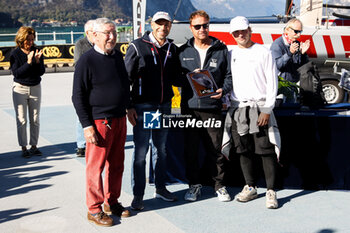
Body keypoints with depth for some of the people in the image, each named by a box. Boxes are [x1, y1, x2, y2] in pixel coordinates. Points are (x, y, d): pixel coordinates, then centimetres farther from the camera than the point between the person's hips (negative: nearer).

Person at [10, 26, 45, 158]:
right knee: (22, 120, -1)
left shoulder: (36, 51, 0)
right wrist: (29, 62, -25)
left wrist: (37, 61, -20)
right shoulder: (15, 54, -8)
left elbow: (41, 72, -3)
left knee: (35, 120, 6)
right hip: (20, 89, -3)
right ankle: (24, 148, 6)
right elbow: (16, 73, -16)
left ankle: (34, 146, 15)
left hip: (35, 88, 3)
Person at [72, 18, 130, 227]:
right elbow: (78, 96, -11)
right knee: (96, 166, 0)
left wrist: (129, 108, 18)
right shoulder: (87, 61, -10)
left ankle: (112, 202, 27)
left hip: (119, 119, 7)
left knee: (116, 165, 13)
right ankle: (94, 209, 12)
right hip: (99, 122, -7)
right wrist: (87, 126, -15)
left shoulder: (118, 56, 11)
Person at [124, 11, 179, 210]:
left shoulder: (172, 49, 9)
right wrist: (129, 107, -12)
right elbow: (126, 78, -6)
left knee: (162, 148, 14)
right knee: (141, 151, -3)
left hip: (165, 105, 5)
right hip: (143, 106, -5)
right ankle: (138, 195, 6)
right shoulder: (138, 47, -5)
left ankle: (161, 188, 27)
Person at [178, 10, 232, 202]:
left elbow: (229, 75, 7)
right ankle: (194, 184, 22)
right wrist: (190, 77, -8)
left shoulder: (221, 49, 6)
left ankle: (219, 185, 18)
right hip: (189, 107, 1)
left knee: (216, 149, 3)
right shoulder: (183, 51, 9)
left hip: (213, 108, -1)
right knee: (190, 149, 7)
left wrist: (223, 89, -11)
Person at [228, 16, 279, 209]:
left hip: (260, 108, -4)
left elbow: (272, 83, -3)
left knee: (266, 150, -5)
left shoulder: (263, 52, 1)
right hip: (238, 109, 4)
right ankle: (250, 188, 19)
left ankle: (271, 191, 1)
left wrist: (267, 110, -10)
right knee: (244, 151, 7)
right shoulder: (231, 54, 12)